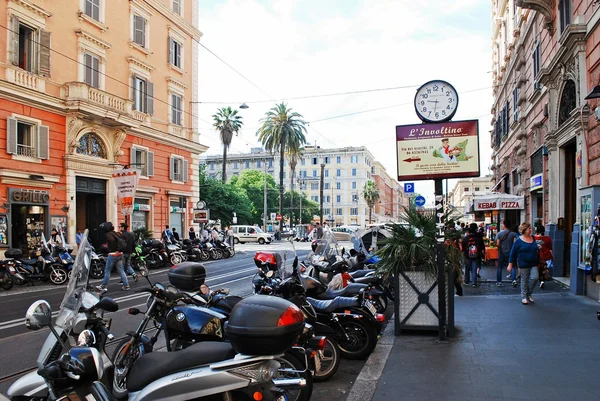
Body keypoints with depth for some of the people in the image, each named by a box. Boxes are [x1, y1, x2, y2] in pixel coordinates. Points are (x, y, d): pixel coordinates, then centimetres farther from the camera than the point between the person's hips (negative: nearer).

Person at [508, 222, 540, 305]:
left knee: (535, 277, -9)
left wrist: (538, 262, 20)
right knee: (524, 280, 4)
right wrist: (510, 264, -7)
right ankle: (524, 297, 18)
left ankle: (529, 293, 13)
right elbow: (513, 253, -5)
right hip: (524, 264, -4)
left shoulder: (533, 239, 6)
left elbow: (536, 251, 18)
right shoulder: (519, 241, -8)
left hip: (533, 264, 4)